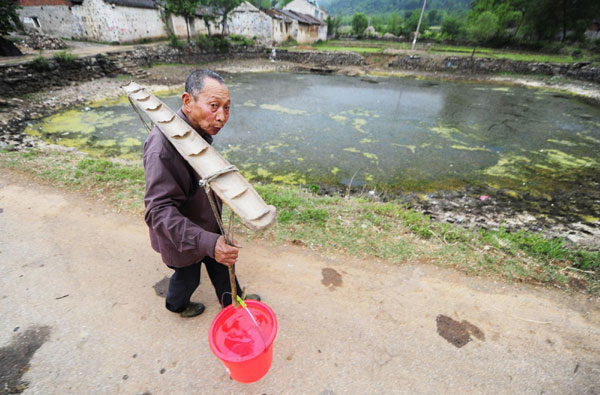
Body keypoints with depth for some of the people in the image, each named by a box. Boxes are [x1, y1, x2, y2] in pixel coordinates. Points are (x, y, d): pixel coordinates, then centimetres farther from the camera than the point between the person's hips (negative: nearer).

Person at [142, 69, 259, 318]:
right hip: (183, 237, -7)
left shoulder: (201, 128, -6)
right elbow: (159, 211, -37)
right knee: (188, 275, 21)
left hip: (208, 226, 7)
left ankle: (232, 300, 57)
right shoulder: (163, 146, -36)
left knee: (220, 263, 28)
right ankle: (177, 305, 55)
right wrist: (207, 242, -46)